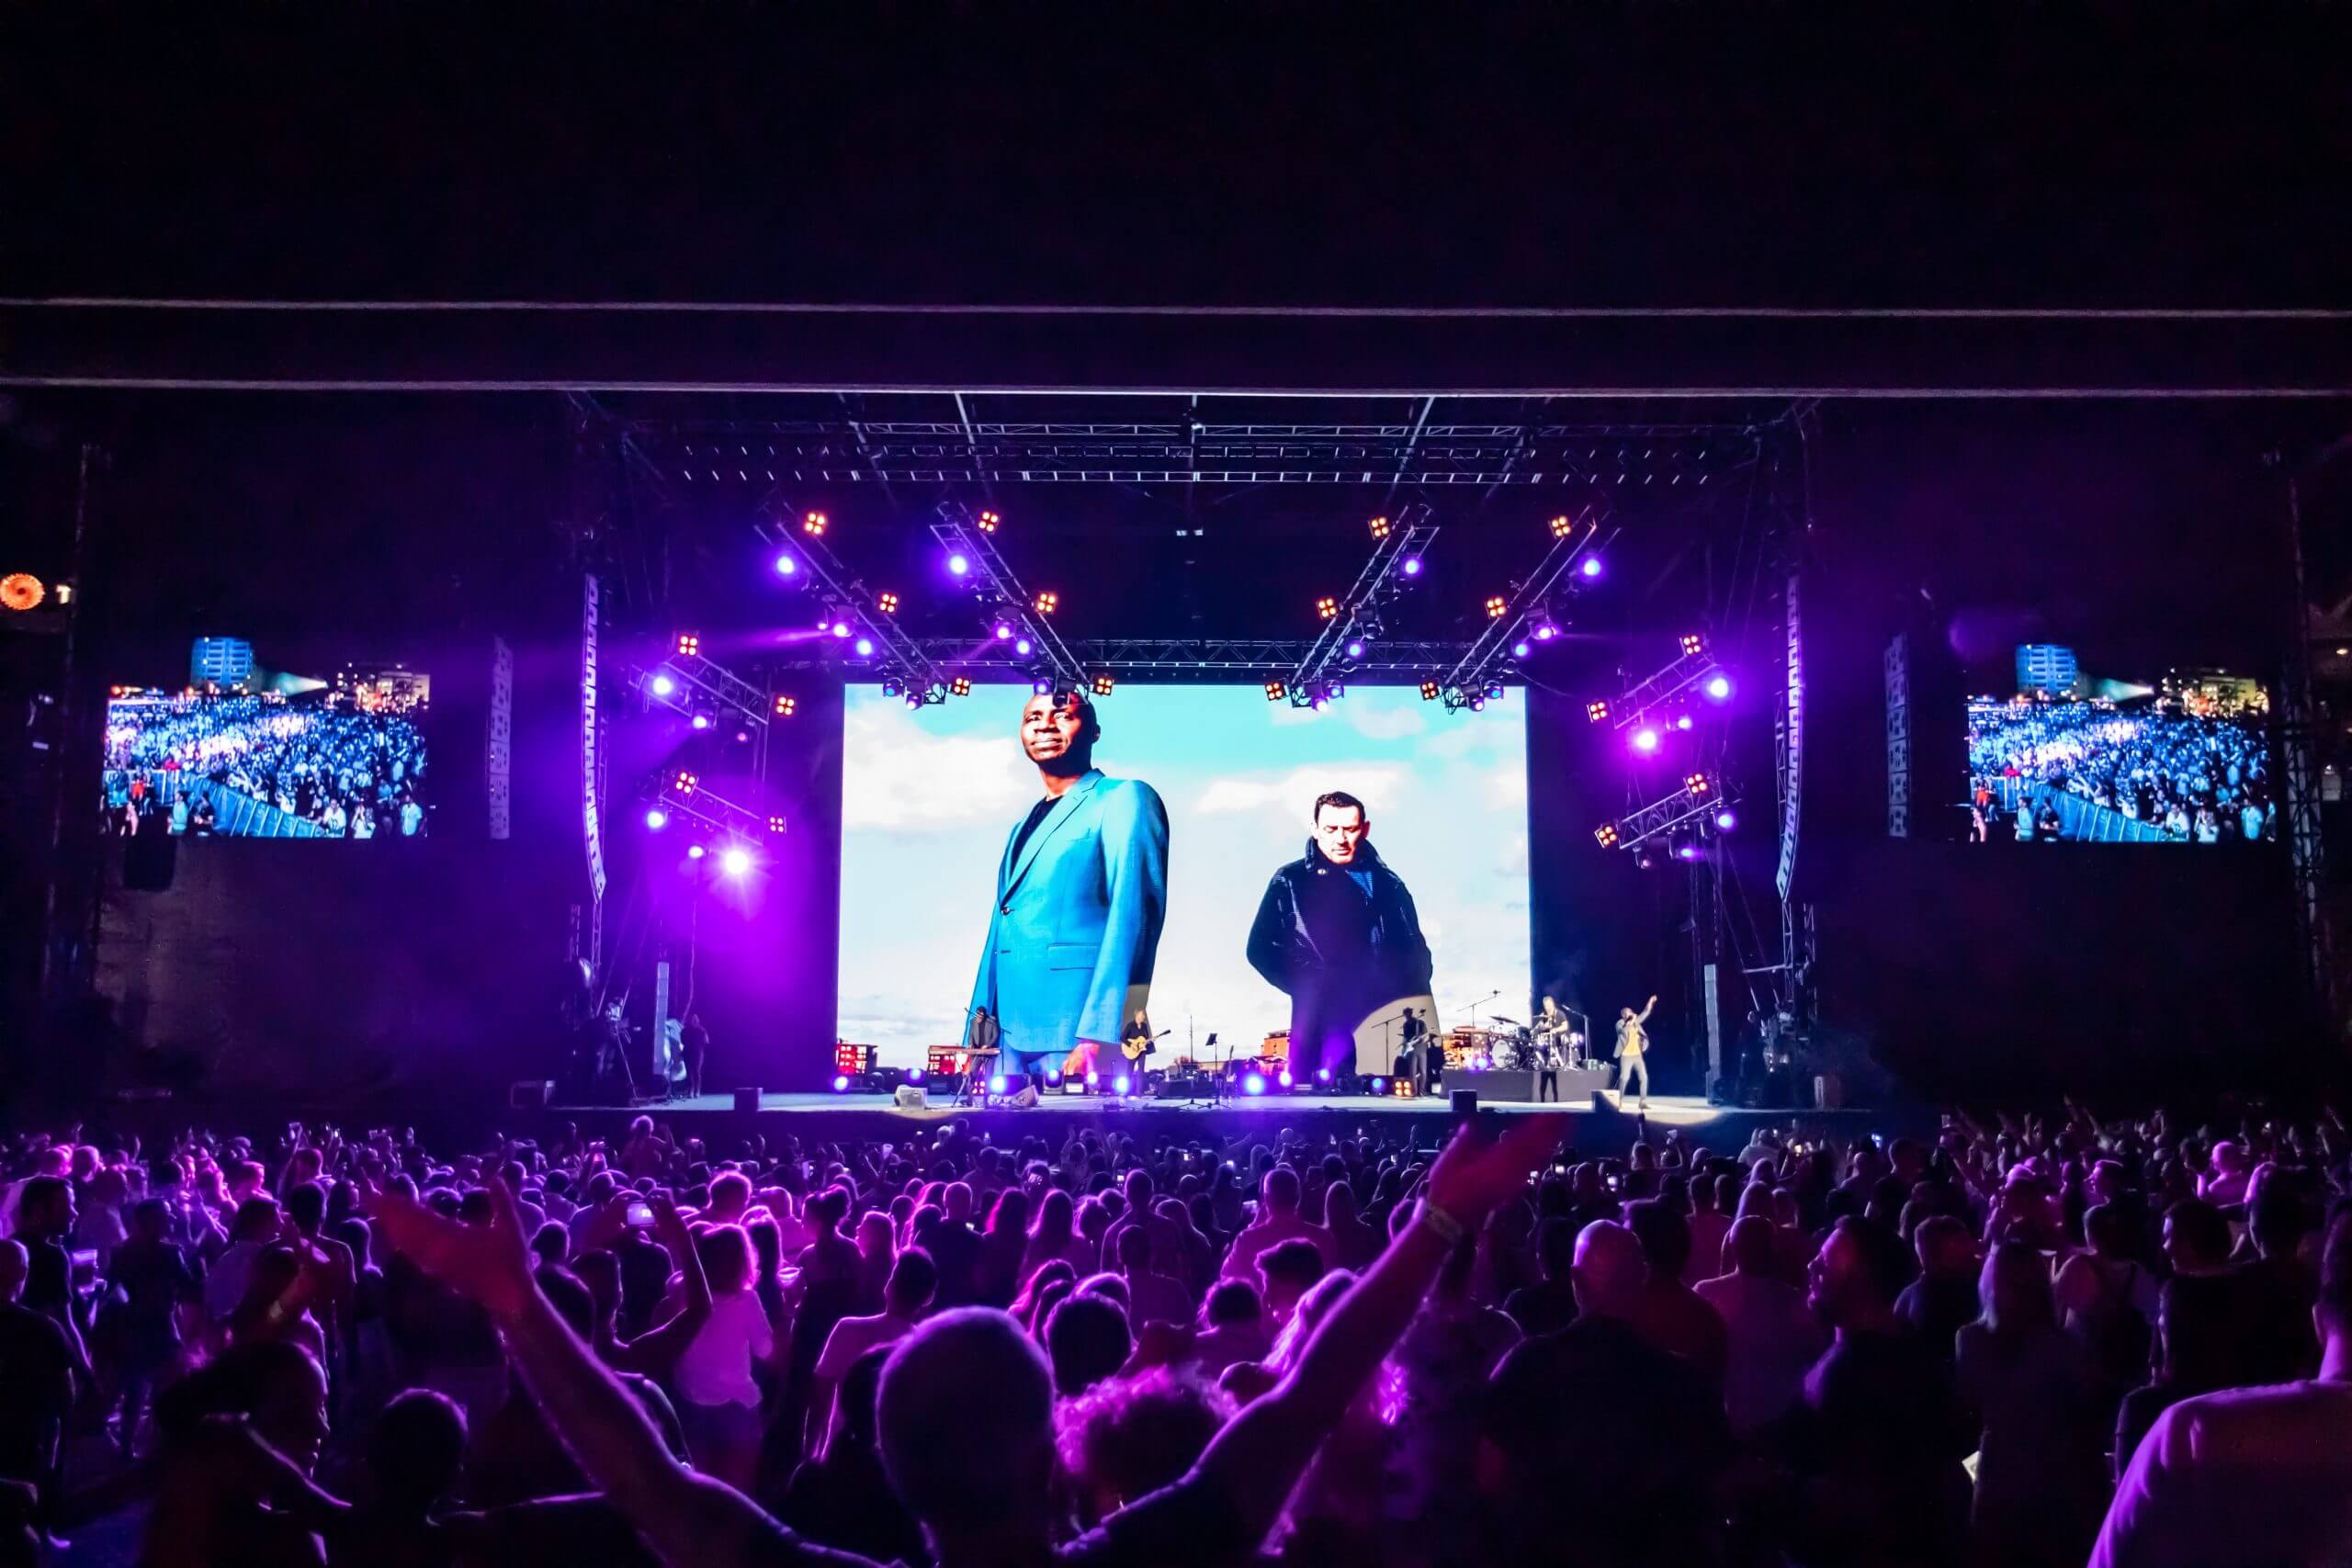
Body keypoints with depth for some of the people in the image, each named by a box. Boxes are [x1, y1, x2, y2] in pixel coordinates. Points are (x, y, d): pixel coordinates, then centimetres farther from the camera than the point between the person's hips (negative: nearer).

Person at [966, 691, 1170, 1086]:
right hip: (1011, 1033, 7)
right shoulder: (1024, 827, 23)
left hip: (1075, 1031, -7)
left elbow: (1131, 915, -13)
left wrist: (1097, 1035, -22)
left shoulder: (1125, 799, -1)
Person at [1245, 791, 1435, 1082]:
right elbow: (1262, 949, 3)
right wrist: (1314, 989, -9)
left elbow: (1415, 950, 16)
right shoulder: (1291, 882, 10)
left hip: (1389, 1012, 2)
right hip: (1326, 1014, -2)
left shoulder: (1388, 884, 17)